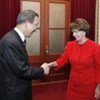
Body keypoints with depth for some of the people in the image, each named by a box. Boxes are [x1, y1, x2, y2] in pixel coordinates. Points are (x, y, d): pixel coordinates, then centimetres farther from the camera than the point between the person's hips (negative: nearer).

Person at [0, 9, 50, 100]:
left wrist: (40, 69, 3)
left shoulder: (16, 38, 5)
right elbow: (21, 70, -24)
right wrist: (42, 70, -12)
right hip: (14, 93, -9)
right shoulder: (11, 41, -25)